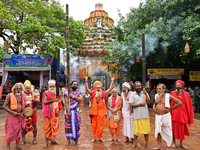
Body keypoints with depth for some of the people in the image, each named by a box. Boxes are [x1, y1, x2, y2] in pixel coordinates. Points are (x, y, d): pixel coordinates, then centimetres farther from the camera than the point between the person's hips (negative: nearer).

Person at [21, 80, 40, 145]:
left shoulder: (34, 95, 3)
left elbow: (38, 101, -13)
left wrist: (34, 100, -36)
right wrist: (25, 104, -27)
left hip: (33, 112, 1)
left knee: (34, 125, 6)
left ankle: (34, 139, 19)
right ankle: (23, 139, 21)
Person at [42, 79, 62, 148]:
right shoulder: (46, 93, -2)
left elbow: (59, 103, 10)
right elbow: (45, 102, -15)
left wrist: (58, 111, 0)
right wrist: (54, 100, -20)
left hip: (55, 113, 4)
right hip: (48, 112, -4)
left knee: (55, 126, 9)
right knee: (47, 126, 0)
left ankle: (53, 139, 25)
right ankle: (47, 142, 8)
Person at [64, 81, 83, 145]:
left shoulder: (79, 92, 6)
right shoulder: (67, 92, 0)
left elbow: (81, 99, -12)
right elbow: (66, 103, -7)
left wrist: (73, 96, -17)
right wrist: (68, 112, -15)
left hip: (76, 111, 1)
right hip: (69, 111, -1)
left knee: (76, 125, 2)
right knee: (68, 125, 2)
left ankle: (76, 139, 15)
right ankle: (68, 139, 13)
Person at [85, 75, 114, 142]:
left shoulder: (104, 93, 7)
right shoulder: (93, 93, 3)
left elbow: (110, 89, 5)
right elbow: (87, 89, -8)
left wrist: (112, 81, 3)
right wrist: (86, 81, -17)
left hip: (102, 111, 1)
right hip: (94, 111, -1)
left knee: (101, 125, 5)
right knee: (94, 125, 7)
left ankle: (100, 137, 20)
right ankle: (94, 137, 20)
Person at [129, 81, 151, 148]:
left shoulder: (145, 94, 11)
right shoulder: (132, 95, 3)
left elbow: (148, 102, 0)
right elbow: (130, 104, -7)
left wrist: (146, 94, -8)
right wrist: (140, 104, -11)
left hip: (145, 115, 2)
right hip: (137, 115, -2)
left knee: (146, 129, 5)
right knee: (136, 130, 3)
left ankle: (146, 143, 19)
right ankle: (135, 143, 17)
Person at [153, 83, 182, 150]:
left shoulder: (168, 96, -10)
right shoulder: (156, 96, 6)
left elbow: (179, 103, -9)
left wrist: (170, 109, -10)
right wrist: (153, 107, 2)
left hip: (165, 116, -5)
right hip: (157, 116, 5)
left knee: (167, 131, 4)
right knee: (158, 131, 11)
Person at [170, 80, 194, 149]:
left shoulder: (186, 94, 0)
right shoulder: (172, 93, -2)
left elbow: (189, 106, 3)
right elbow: (170, 104, 0)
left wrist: (190, 116, 2)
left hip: (183, 115, 1)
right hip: (174, 114, -1)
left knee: (182, 129, 10)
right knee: (174, 128, 7)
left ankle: (181, 143, 28)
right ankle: (174, 142, 24)